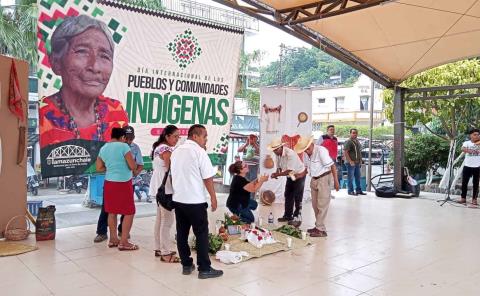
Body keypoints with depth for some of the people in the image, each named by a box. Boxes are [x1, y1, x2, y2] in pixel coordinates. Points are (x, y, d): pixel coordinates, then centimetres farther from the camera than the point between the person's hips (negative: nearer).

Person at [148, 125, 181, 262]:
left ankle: (159, 248, 23)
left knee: (160, 218, 15)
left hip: (158, 187, 11)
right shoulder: (167, 150, -15)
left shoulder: (158, 147, 15)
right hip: (165, 188, -11)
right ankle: (166, 253, -4)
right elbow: (170, 171, -17)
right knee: (167, 220, -8)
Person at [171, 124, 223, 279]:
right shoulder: (199, 151, -11)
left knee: (182, 233, 11)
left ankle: (186, 265, 19)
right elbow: (208, 178, -12)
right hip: (195, 201, -7)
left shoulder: (176, 151, 10)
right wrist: (213, 197, -5)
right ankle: (204, 269, 5)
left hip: (178, 199, 7)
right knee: (202, 234, 1)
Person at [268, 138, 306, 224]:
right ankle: (288, 216, 23)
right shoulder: (278, 154, -8)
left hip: (299, 175, -8)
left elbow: (289, 171, -34)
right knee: (288, 196, 12)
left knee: (297, 198, -4)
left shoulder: (290, 154, -32)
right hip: (290, 176, 8)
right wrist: (277, 173, -19)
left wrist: (277, 174, -31)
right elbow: (279, 167, 2)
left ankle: (296, 218, 3)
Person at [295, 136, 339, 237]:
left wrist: (336, 181, -22)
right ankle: (318, 226, 24)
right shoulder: (306, 154, 3)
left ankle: (321, 230, -1)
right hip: (314, 179, 8)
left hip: (324, 178, -8)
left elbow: (332, 166, -20)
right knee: (315, 204, 13)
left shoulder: (321, 151, -21)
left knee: (322, 205, -5)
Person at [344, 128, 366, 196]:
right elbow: (345, 152, -19)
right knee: (350, 177, -2)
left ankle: (358, 190, 22)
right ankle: (350, 191, 5)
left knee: (358, 177, 13)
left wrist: (360, 161, 14)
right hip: (351, 163, -8)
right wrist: (350, 161, -21)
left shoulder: (357, 141, 15)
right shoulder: (348, 142, -12)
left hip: (357, 163, 8)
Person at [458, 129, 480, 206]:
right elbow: (463, 149, -18)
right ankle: (463, 198, 15)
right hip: (467, 166, 0)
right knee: (464, 182, 4)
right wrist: (469, 150, -37)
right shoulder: (466, 143, 2)